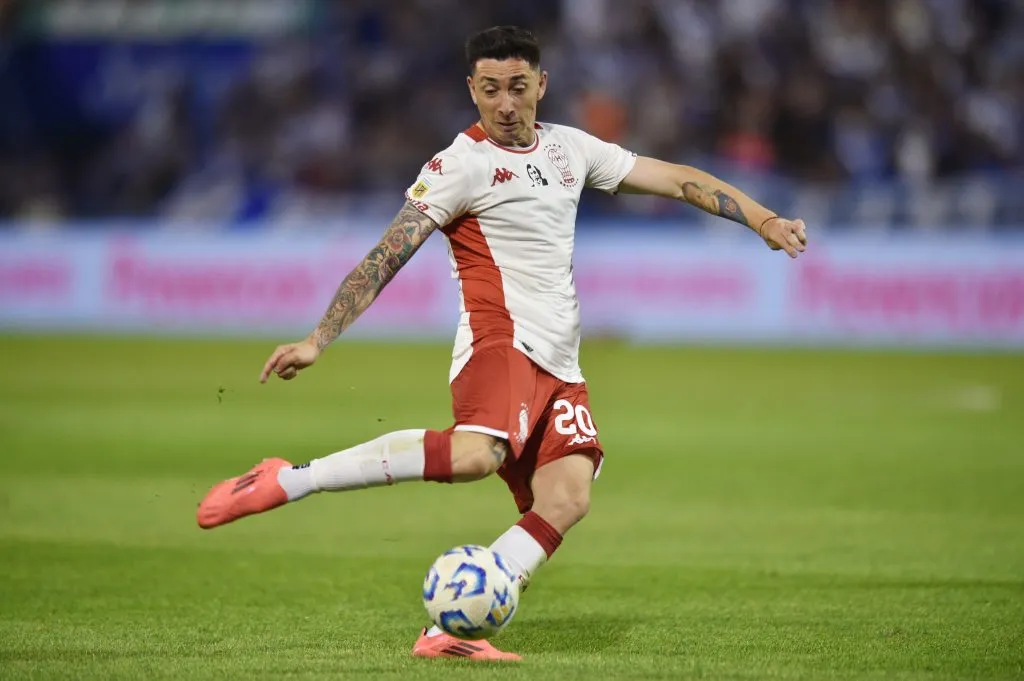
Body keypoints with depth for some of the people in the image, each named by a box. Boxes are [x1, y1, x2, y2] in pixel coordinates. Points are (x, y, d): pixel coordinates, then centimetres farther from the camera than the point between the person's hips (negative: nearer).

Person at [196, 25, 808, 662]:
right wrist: (318, 340, -15)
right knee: (476, 454, -35)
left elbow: (676, 178, 21)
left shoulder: (570, 148, 16)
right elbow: (387, 256, -8)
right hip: (501, 340, -7)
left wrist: (762, 219, 12)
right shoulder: (461, 164, -3)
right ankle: (286, 480, -29)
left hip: (560, 365, 7)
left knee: (567, 499, -13)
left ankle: (451, 630, -16)